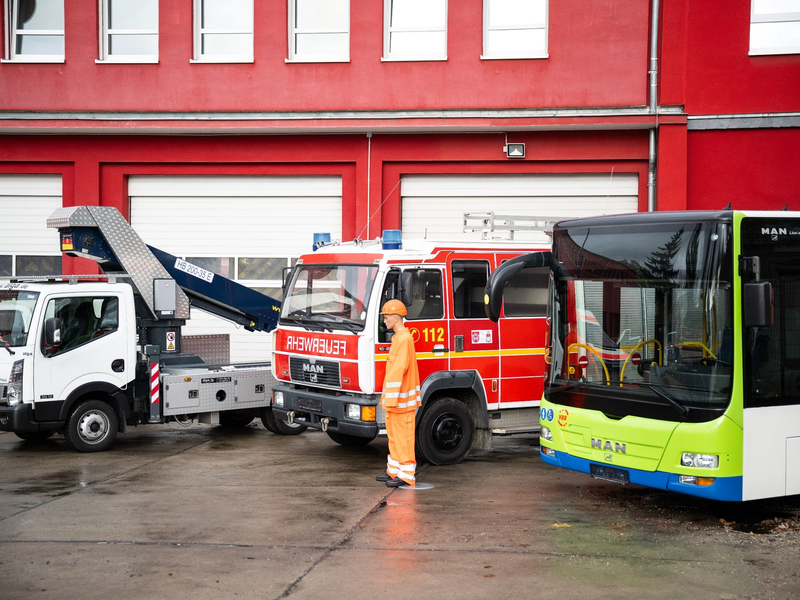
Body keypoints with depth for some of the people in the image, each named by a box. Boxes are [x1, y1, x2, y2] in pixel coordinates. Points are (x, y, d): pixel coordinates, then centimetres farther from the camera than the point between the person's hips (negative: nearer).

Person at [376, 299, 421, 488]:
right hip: (395, 398, 10)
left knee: (403, 437, -6)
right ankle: (394, 471, 24)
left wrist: (391, 398, -24)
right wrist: (387, 397, 21)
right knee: (394, 436, 16)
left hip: (402, 399, -10)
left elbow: (399, 370, -22)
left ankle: (406, 476, -2)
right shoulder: (398, 338, 16)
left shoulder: (404, 339, -17)